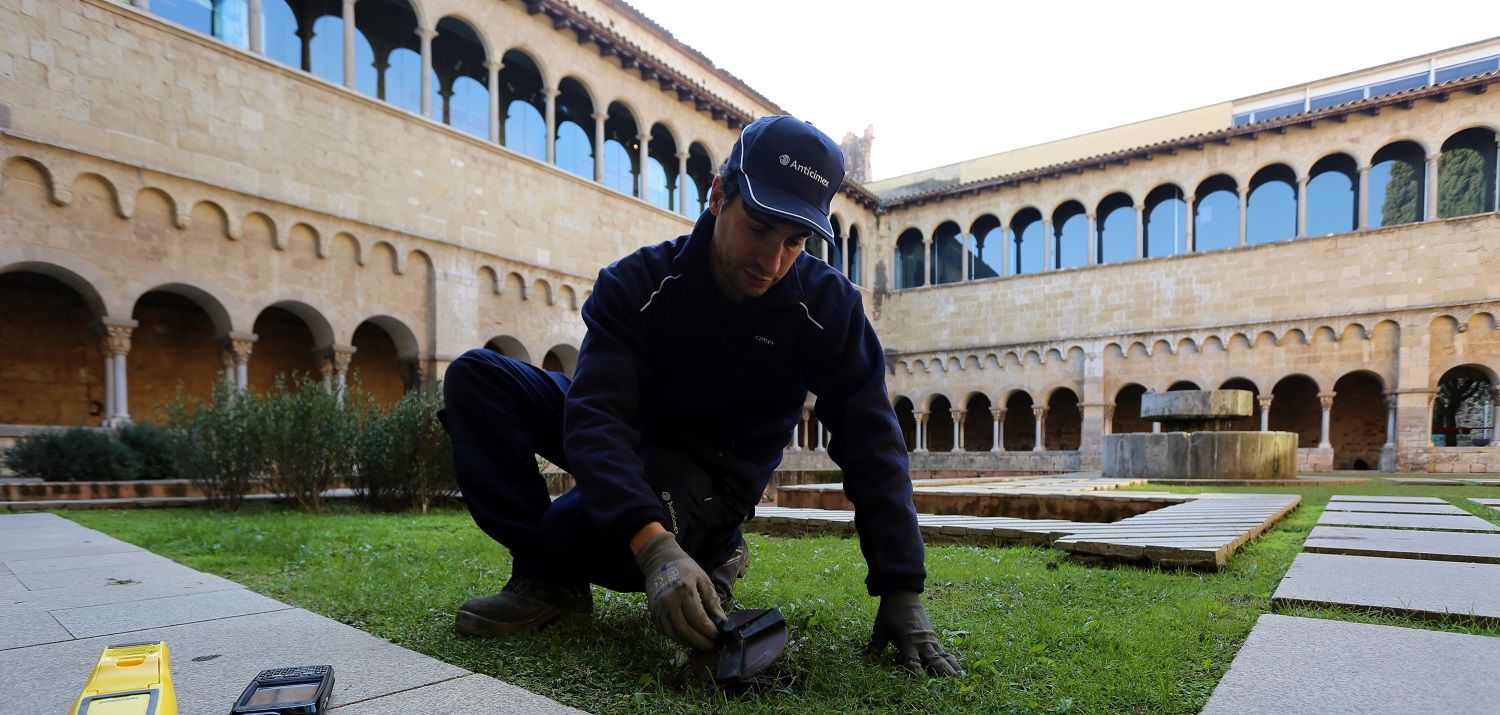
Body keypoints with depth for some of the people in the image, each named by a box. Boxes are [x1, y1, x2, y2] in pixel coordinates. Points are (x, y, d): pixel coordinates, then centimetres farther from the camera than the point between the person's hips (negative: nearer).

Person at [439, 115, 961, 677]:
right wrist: (654, 546, -47)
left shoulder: (827, 307, -17)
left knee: (578, 531, -33)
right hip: (629, 442, 3)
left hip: (714, 470, -2)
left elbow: (871, 444, -18)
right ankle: (545, 577, -9)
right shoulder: (636, 282, -19)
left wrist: (902, 594, -25)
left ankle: (713, 550, -1)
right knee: (476, 376, -15)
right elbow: (596, 417, -31)